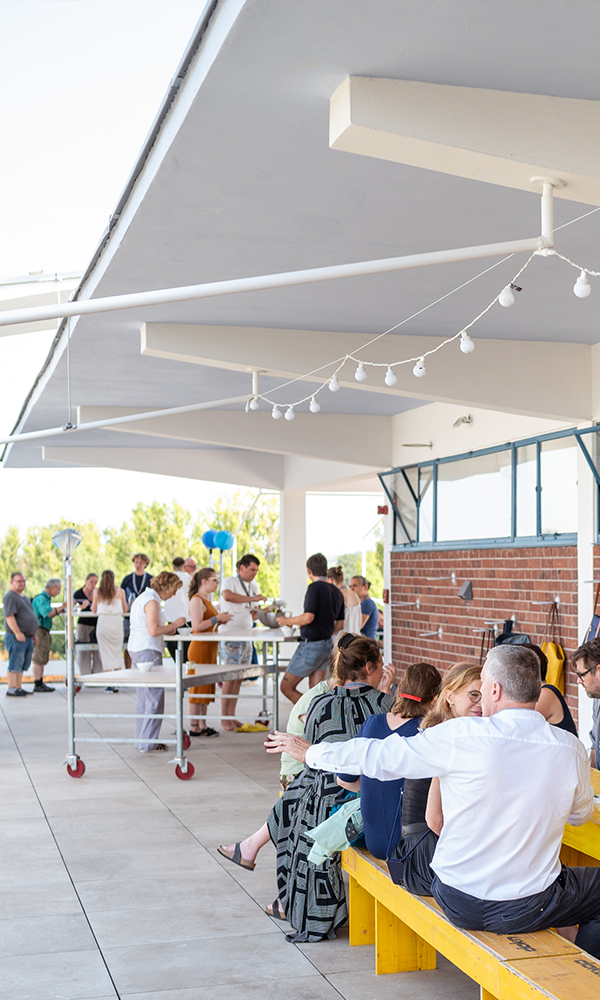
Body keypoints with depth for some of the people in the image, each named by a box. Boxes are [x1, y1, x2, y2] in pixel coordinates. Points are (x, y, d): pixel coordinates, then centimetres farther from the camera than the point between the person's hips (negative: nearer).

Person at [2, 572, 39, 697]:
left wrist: (34, 634, 25)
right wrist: (18, 633, -25)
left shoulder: (24, 597, 20)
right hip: (17, 637, -9)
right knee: (15, 664, -9)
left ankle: (18, 688, 14)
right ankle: (11, 689, -8)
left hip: (28, 637, 9)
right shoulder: (10, 597, -9)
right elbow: (9, 616, -19)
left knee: (22, 666, 10)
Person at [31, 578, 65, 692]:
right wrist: (62, 607, -18)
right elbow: (48, 613, -26)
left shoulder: (46, 598, 18)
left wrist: (60, 610, 10)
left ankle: (40, 683, 17)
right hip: (39, 630, -11)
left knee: (42, 659, 13)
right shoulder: (41, 598, -15)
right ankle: (37, 685, -7)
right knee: (39, 659, -8)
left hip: (44, 632, 11)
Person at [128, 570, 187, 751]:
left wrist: (166, 631, 14)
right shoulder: (152, 602, -14)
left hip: (135, 650, 11)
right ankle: (148, 742, -5)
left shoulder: (142, 598, 17)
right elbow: (153, 631, -21)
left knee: (142, 697, 14)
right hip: (148, 650, -11)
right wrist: (173, 625, -10)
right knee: (155, 697, -6)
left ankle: (141, 739, 18)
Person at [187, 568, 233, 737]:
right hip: (200, 648, -10)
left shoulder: (206, 599, 16)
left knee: (206, 688, 12)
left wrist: (220, 620, 9)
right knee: (198, 688, -5)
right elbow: (197, 626, -22)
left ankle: (203, 726, 17)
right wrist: (217, 618, -18)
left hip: (210, 648, 10)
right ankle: (194, 727, 0)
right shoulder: (196, 600, -14)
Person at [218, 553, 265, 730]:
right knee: (230, 677, -7)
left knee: (240, 677, 8)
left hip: (246, 636, 7)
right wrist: (252, 598, -26)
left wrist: (256, 613, -1)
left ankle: (232, 716, 15)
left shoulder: (254, 585, 16)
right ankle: (224, 719, -1)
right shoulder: (230, 581, -7)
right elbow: (227, 595, -31)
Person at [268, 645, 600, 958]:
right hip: (528, 911, -1)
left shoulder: (461, 737, -17)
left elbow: (376, 757, -5)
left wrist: (309, 752, 10)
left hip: (459, 903, 1)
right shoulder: (572, 749, -11)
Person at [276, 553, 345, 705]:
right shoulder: (337, 592, 9)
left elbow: (308, 618, -23)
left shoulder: (315, 587, -15)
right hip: (327, 644, 8)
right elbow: (340, 624, 15)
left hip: (311, 646, -8)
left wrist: (287, 621, -7)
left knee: (286, 687, 1)